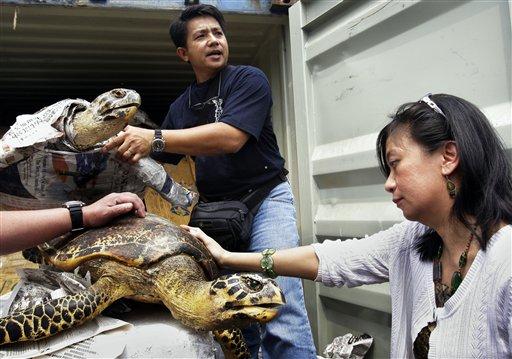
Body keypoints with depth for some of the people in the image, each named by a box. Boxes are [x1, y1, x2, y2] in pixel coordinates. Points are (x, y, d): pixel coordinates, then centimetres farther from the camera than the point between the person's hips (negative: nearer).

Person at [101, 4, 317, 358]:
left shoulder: (248, 79, -3)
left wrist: (155, 139, -27)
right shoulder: (181, 106, 14)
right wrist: (129, 151, -2)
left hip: (264, 198, -5)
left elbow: (231, 137, -20)